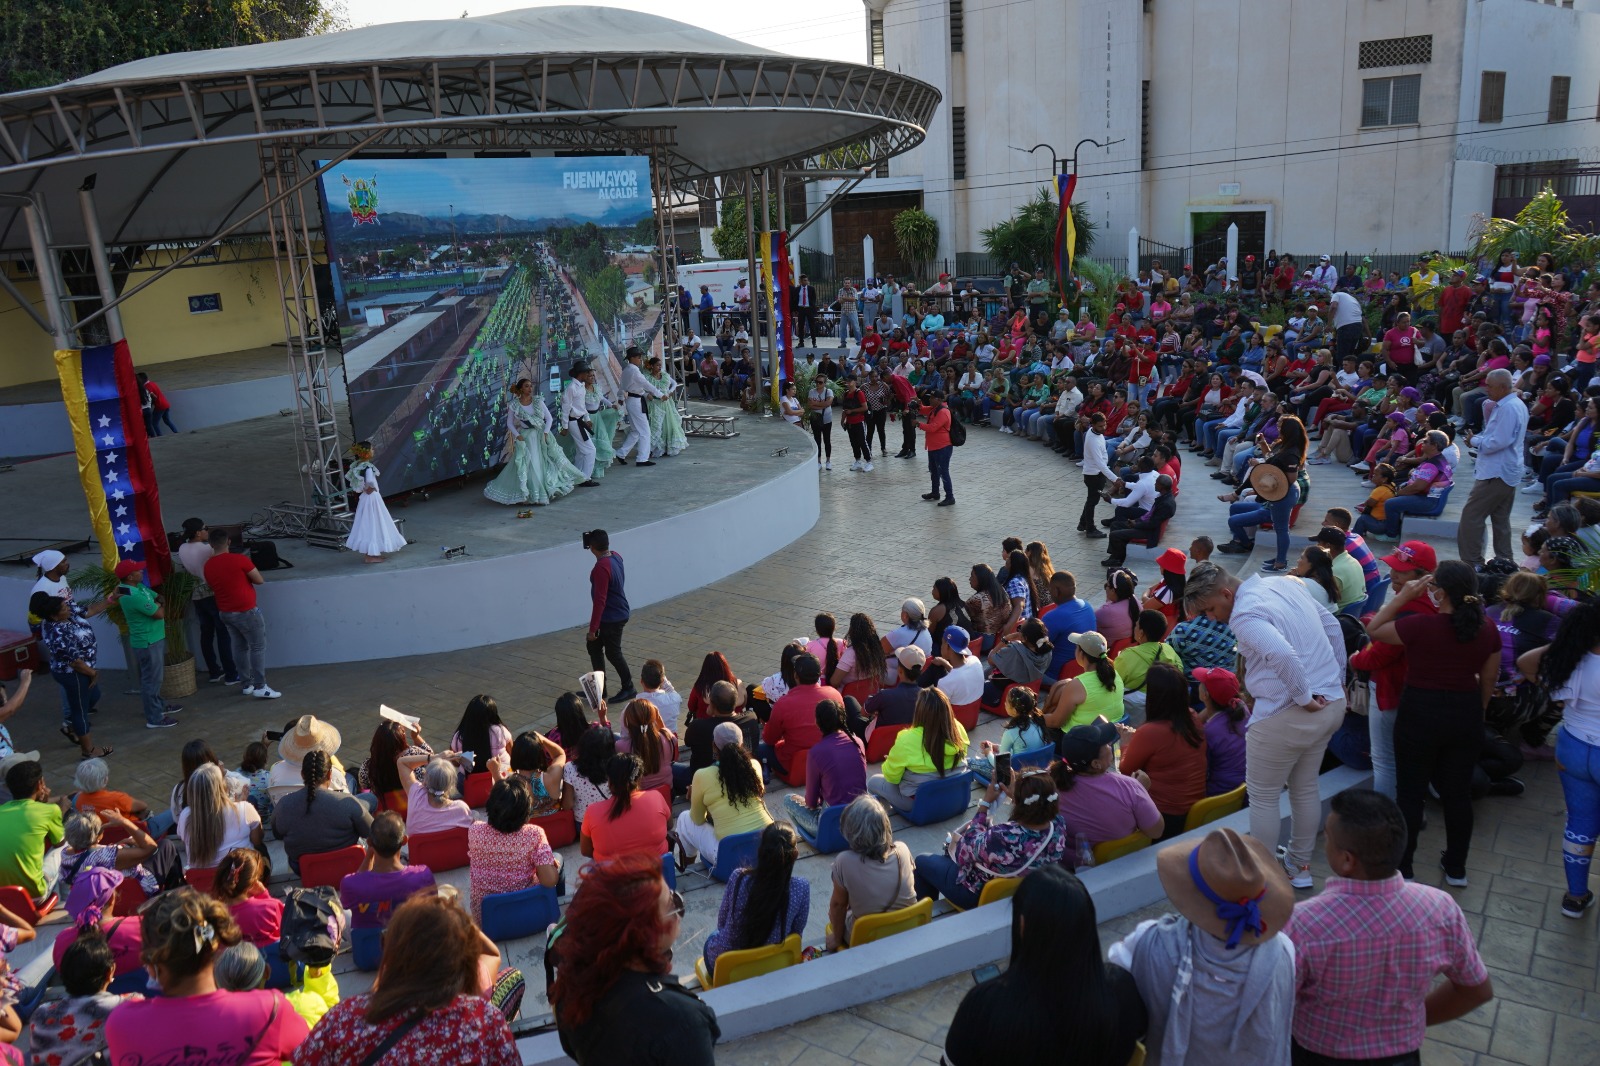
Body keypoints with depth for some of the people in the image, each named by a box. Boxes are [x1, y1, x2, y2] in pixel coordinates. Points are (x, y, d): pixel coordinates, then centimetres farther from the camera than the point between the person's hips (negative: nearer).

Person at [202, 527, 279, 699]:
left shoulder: (208, 566, 2)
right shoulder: (239, 559, -17)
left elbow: (213, 587, 17)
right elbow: (260, 580, -9)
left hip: (225, 612, 7)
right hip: (246, 611, -7)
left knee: (240, 647, 15)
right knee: (258, 647, 0)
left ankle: (247, 684, 21)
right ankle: (260, 687, -3)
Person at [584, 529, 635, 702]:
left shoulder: (601, 568, -29)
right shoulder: (615, 556, -2)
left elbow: (600, 601, -28)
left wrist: (592, 628, -22)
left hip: (612, 618, -9)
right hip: (617, 613, 9)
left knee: (613, 652, 7)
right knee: (594, 646, 18)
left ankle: (628, 688, 24)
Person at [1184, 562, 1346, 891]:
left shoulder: (1244, 614, -20)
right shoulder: (1286, 584, 8)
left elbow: (1282, 655, -36)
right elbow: (1332, 627, 16)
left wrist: (1304, 698, -23)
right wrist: (1336, 681, 18)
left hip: (1285, 715, -9)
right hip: (1332, 704, 9)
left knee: (1263, 798, 8)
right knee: (1305, 789, 23)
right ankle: (1299, 866, 38)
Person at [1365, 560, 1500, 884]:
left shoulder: (1419, 625, -21)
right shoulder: (1487, 629, -4)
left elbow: (1373, 630, -5)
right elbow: (1489, 680, 7)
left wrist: (1404, 596, -5)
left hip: (1421, 713, -4)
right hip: (1466, 716, 5)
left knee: (1410, 793, 8)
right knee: (1458, 792, 16)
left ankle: (1402, 868, 18)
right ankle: (1456, 868, 29)